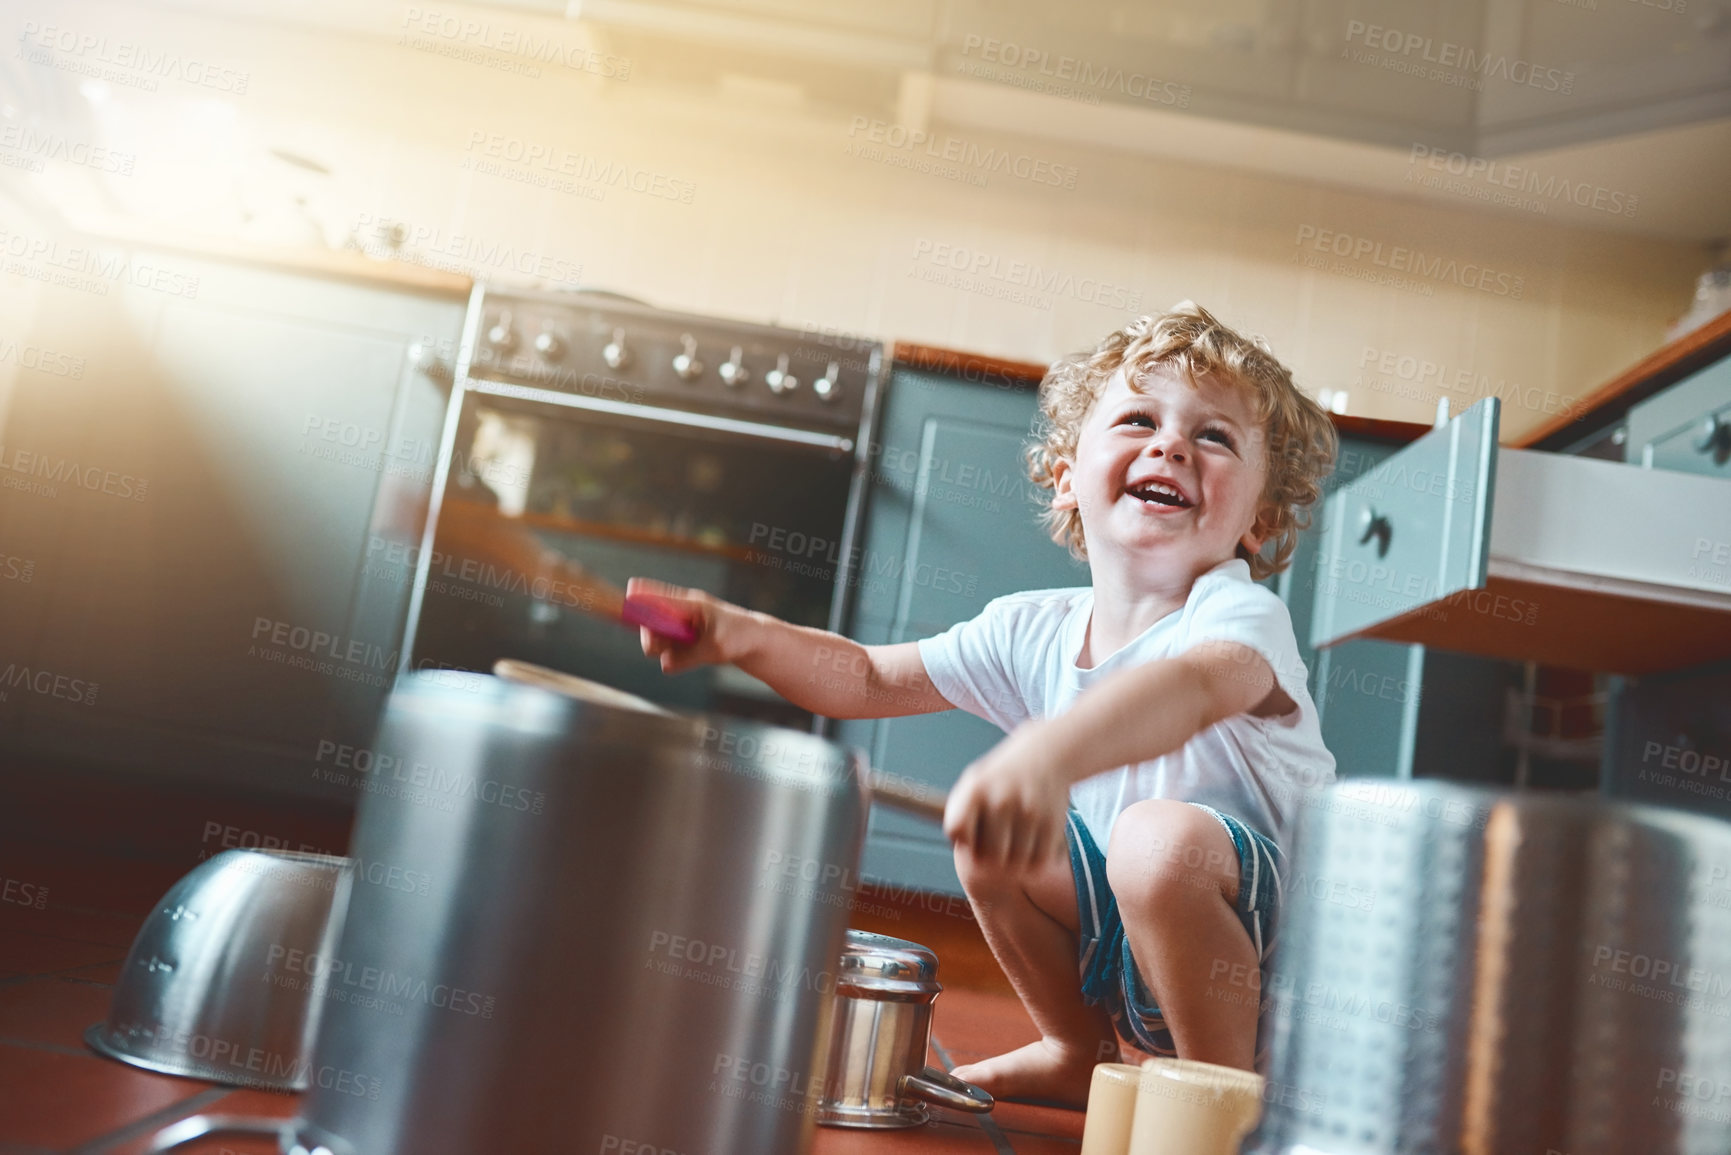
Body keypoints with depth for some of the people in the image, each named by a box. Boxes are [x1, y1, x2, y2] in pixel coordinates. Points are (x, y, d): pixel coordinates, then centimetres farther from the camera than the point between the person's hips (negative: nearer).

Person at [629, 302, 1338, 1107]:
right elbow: (871, 680, 5)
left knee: (1161, 836, -32)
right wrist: (750, 636, -13)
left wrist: (1044, 755, -66)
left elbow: (1197, 686, -47)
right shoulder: (1033, 631, -2)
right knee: (991, 835, -4)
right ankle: (1081, 1054, 17)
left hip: (1279, 969, -7)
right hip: (1133, 948, 7)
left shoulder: (1241, 616, -22)